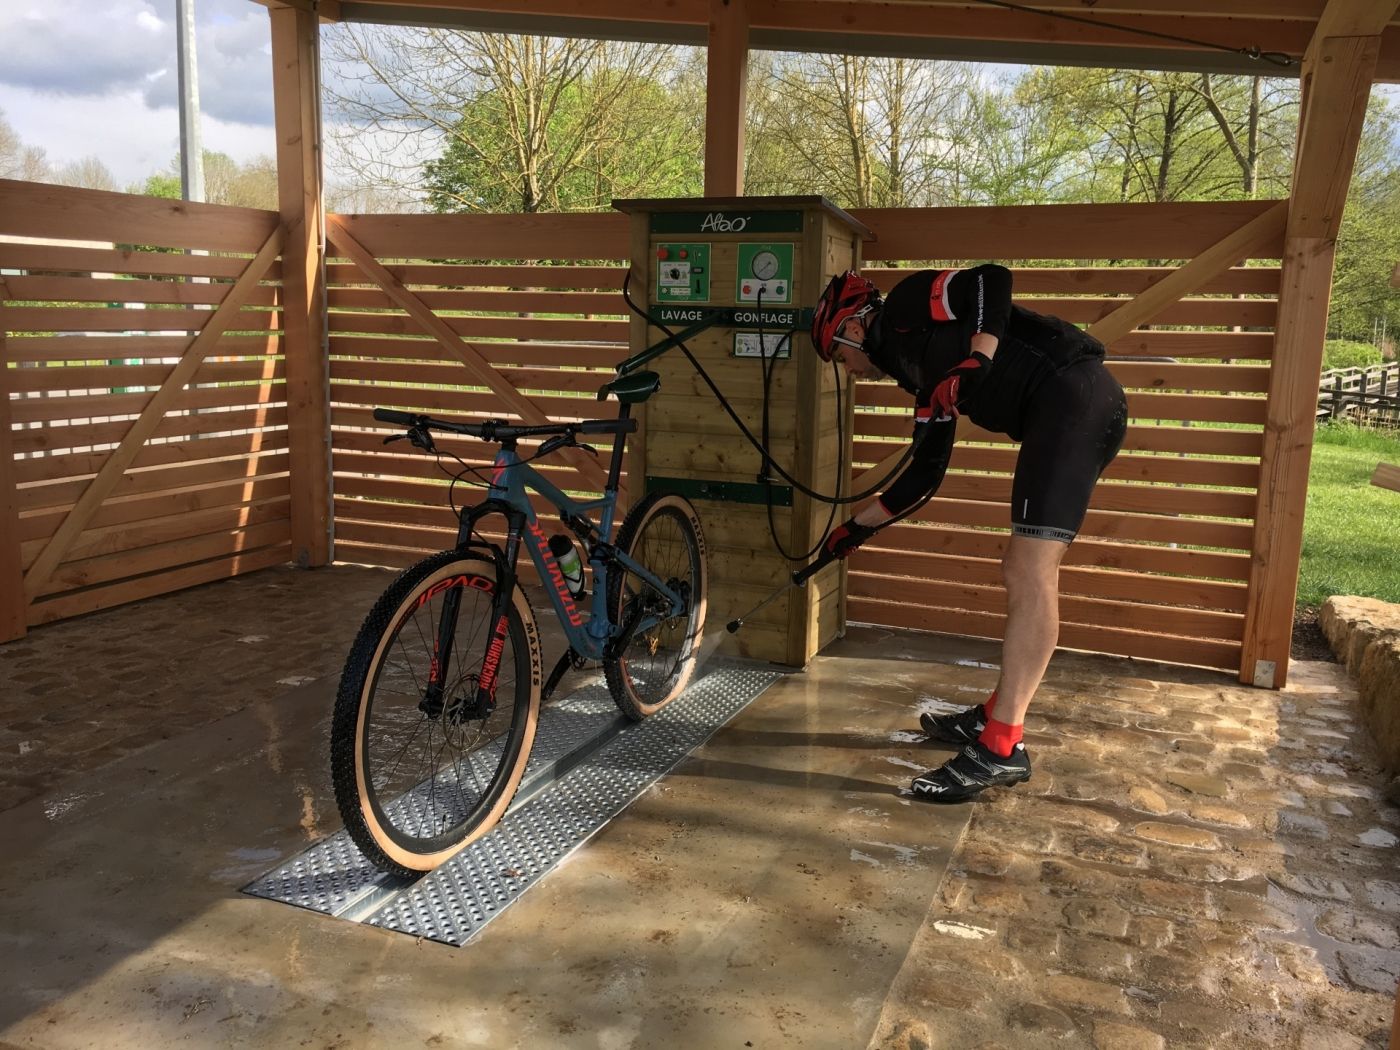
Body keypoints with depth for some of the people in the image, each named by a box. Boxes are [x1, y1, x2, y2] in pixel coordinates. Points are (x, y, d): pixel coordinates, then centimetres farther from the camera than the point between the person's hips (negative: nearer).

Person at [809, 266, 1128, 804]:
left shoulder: (908, 306, 5)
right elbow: (924, 476, 27)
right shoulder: (926, 378, 26)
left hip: (1072, 392, -10)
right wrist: (858, 526, 32)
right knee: (1022, 572, 13)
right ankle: (997, 715, 23)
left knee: (1031, 573, -13)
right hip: (1060, 415, 10)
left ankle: (1001, 748, -12)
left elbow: (992, 279, -11)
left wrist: (975, 364, -20)